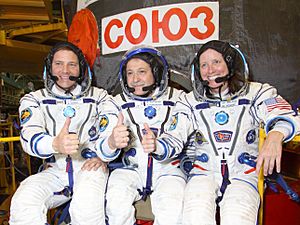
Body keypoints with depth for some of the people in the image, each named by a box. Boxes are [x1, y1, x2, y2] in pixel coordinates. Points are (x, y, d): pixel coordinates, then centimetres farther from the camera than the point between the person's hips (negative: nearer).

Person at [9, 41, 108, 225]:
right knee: (23, 205, -27)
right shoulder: (34, 99, 6)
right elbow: (30, 136, -11)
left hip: (89, 167, -1)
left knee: (86, 207, -32)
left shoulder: (98, 96, 6)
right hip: (55, 171, 2)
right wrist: (55, 144, -35)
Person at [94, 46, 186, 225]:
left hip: (167, 167, -1)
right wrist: (112, 142, -34)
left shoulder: (178, 99, 2)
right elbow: (103, 152, -8)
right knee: (117, 207, -26)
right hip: (130, 167, 1)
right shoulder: (116, 104, 3)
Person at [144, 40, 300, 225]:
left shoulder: (255, 92, 3)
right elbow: (175, 139, 0)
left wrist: (275, 136, -38)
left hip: (242, 174, 0)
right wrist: (155, 145, -23)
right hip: (203, 172, 1)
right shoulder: (190, 101, 8)